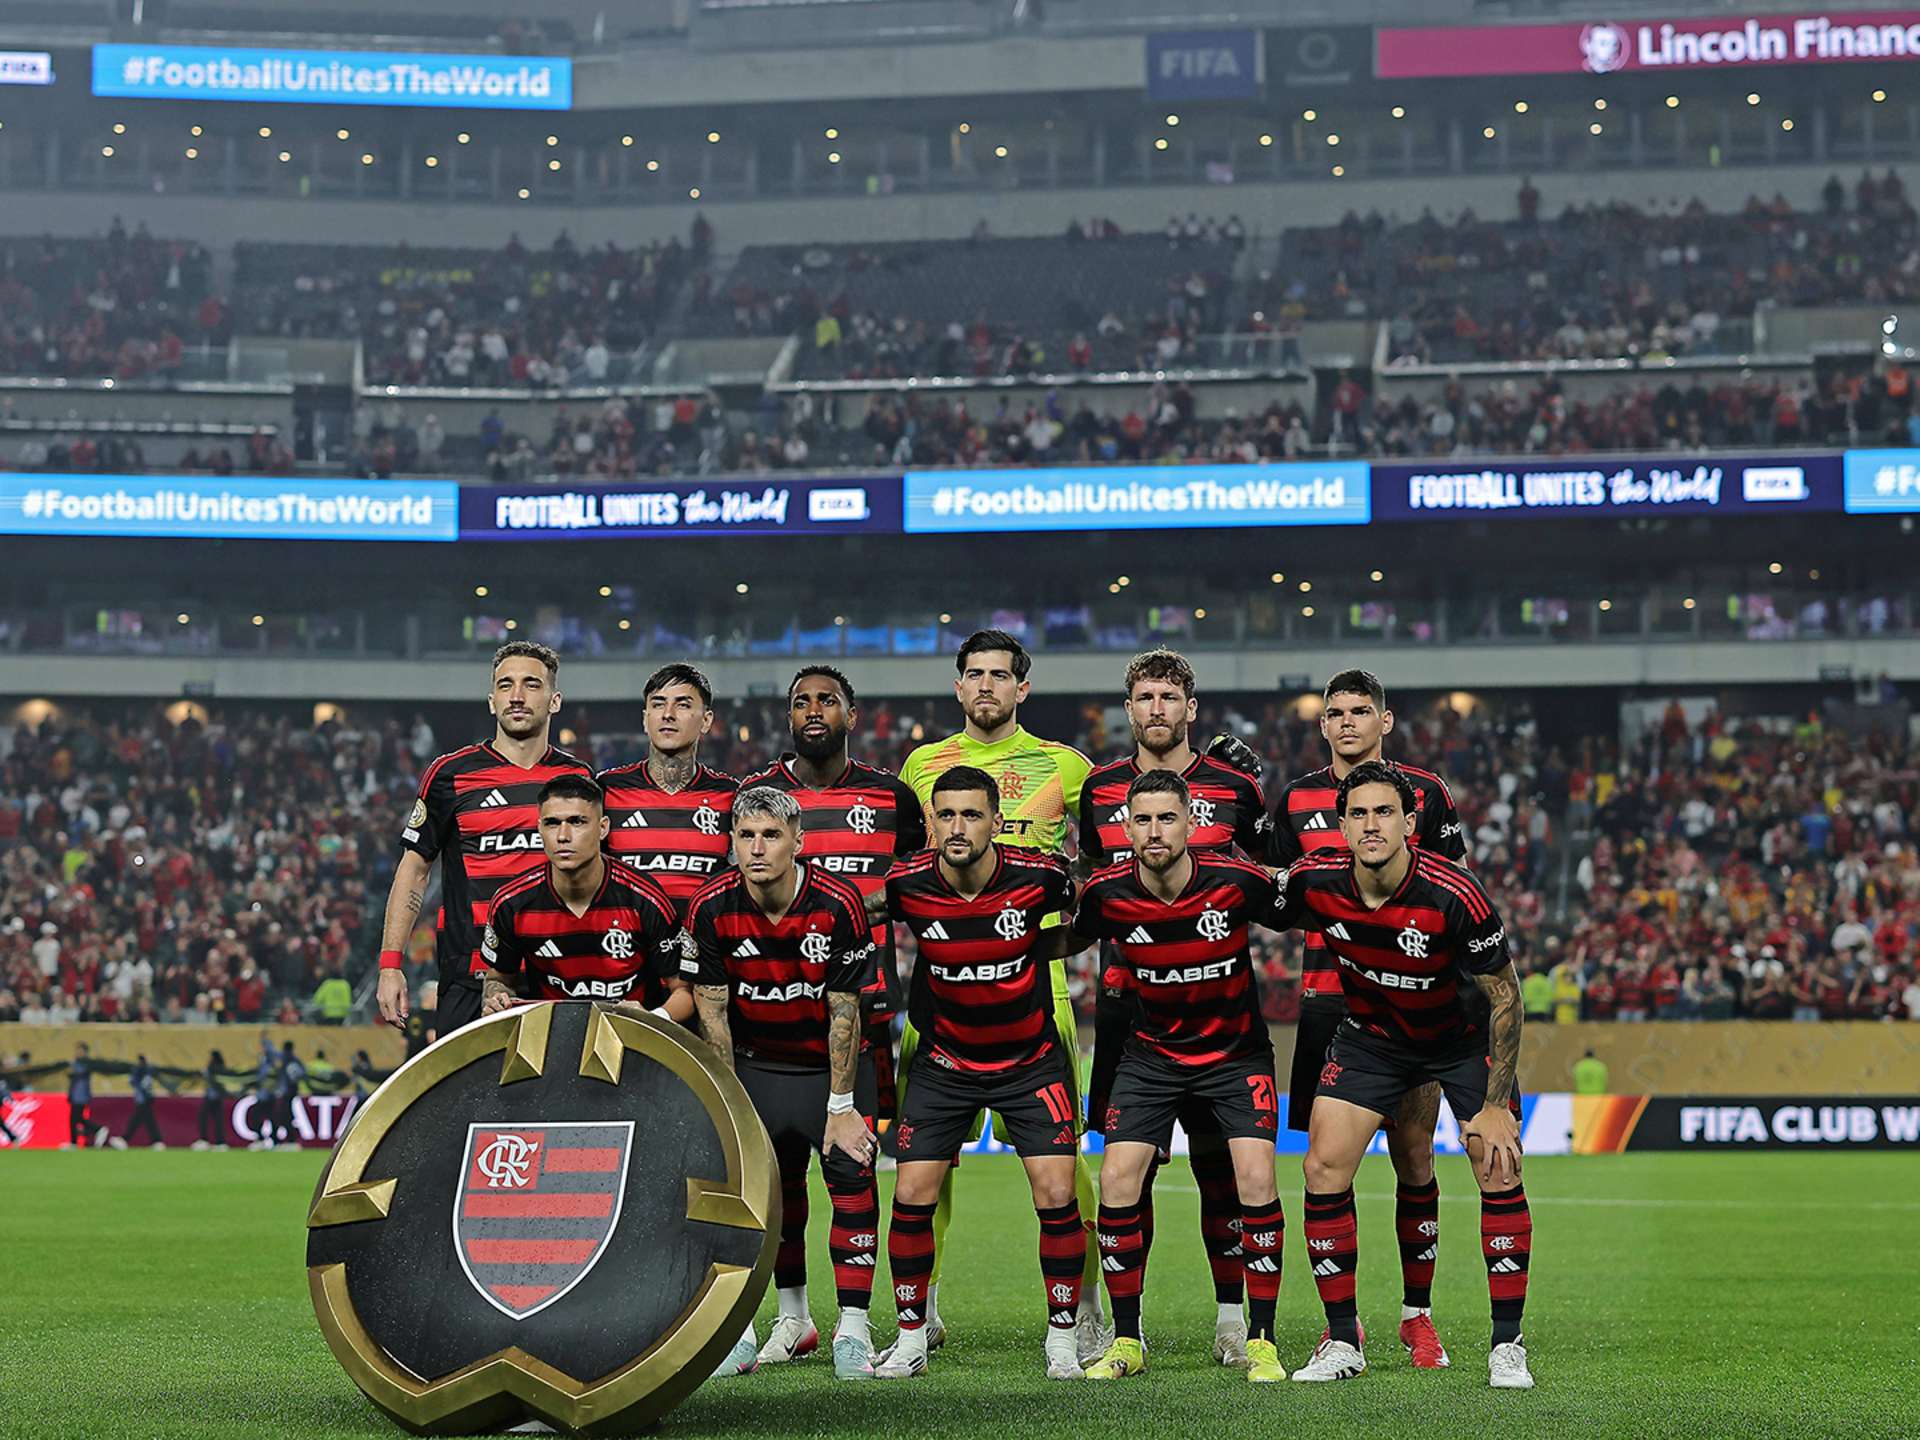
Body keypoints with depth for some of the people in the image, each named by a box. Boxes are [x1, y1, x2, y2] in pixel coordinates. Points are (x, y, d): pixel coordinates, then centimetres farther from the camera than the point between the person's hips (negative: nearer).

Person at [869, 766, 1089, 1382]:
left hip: (1032, 1060, -1)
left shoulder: (1039, 876, -18)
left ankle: (1063, 1338, 5)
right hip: (944, 1064, 1)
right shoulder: (907, 885, -15)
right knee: (912, 1195, -6)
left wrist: (1033, 950, -2)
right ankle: (911, 1339, 10)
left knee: (1057, 1196, -10)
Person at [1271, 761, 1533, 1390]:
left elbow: (1503, 995, -20)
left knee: (1499, 1172, -14)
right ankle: (1343, 1341, 3)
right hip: (1370, 1036, 3)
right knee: (1324, 1167, -9)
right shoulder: (1314, 882, -23)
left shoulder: (1455, 896, -31)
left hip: (1463, 1036, -2)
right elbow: (1266, 915, 2)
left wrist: (1495, 1105, -19)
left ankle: (1507, 1346, -1)